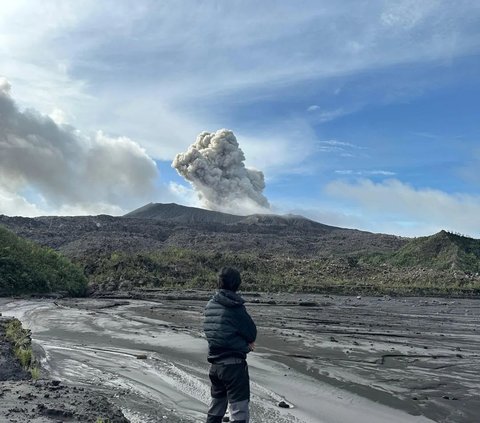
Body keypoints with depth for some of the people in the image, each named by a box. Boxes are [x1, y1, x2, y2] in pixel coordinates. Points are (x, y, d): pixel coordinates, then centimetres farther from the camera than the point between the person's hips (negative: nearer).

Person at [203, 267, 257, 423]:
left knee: (216, 407, 23)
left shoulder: (210, 306, 2)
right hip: (234, 365, -7)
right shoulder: (236, 308, -19)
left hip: (215, 364, 7)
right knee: (239, 410, 0)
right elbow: (252, 334, -10)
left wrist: (244, 343, 3)